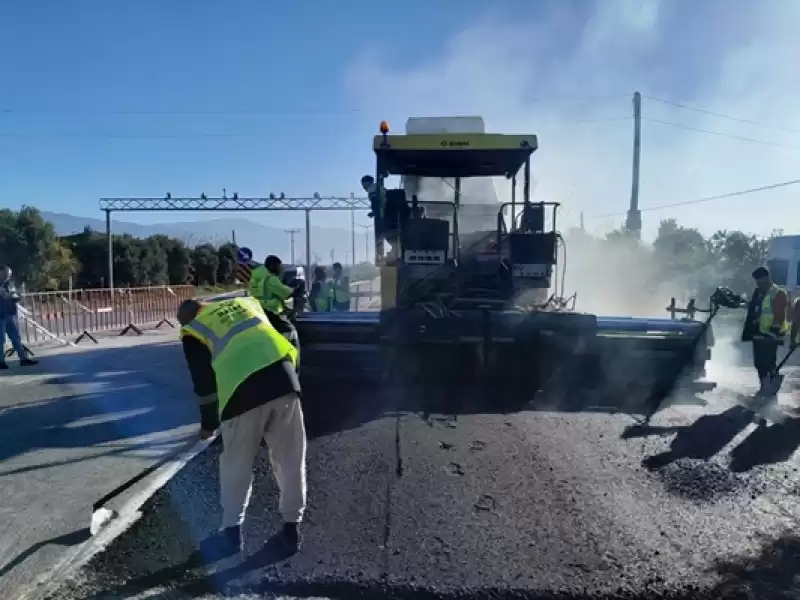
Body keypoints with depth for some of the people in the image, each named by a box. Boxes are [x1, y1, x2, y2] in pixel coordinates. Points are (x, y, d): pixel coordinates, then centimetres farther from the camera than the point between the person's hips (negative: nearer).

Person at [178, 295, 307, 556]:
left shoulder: (192, 332, 16)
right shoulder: (246, 302, 27)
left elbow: (204, 382, 14)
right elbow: (286, 334, 26)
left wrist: (208, 423, 26)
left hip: (243, 391, -3)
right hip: (283, 377, 3)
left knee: (236, 464, 18)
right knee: (290, 460, 16)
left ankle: (231, 531, 28)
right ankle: (291, 527, 27)